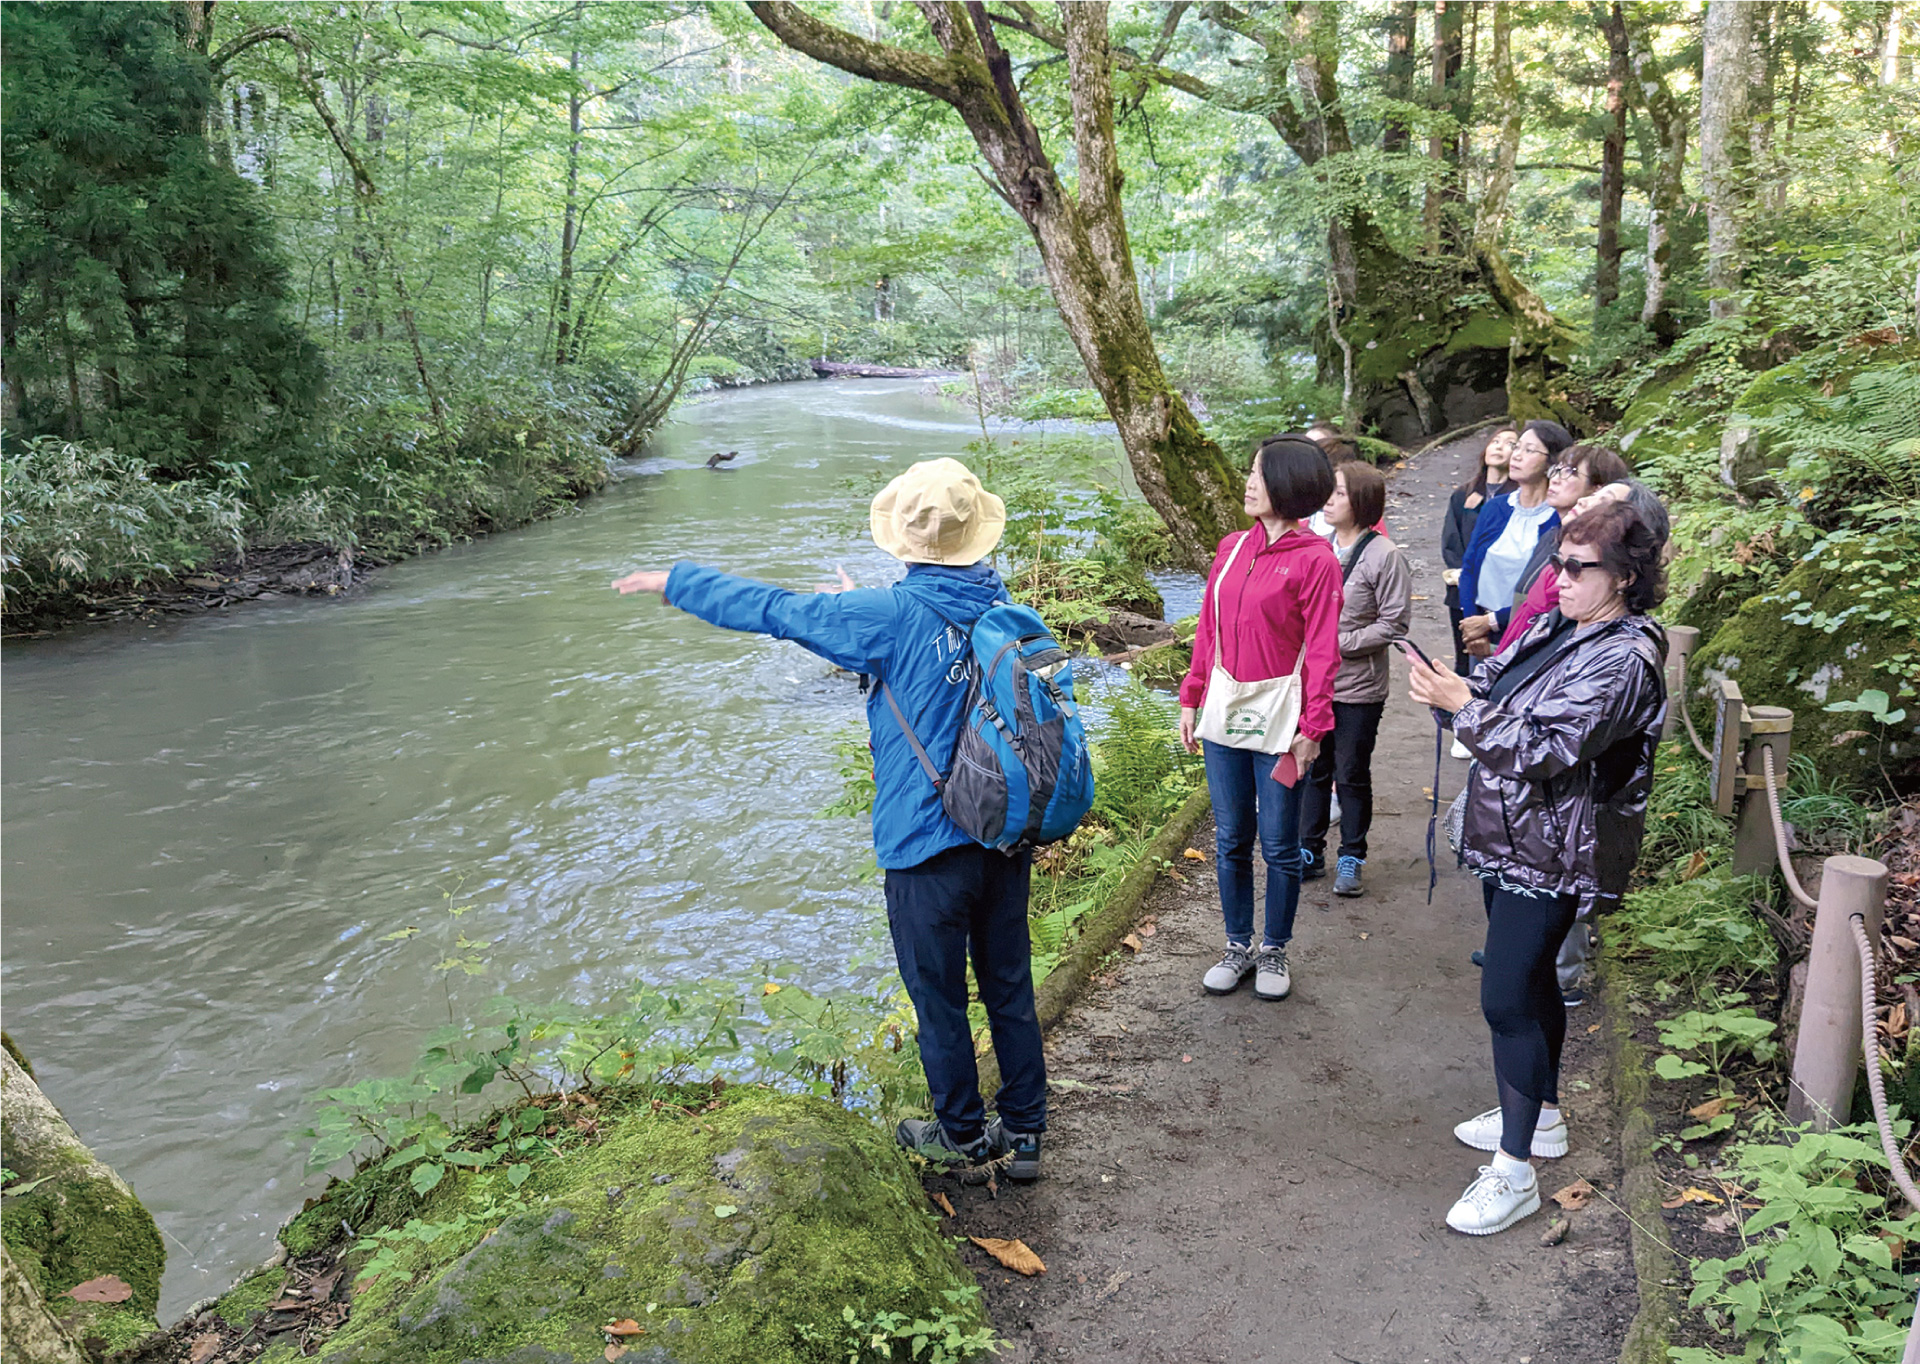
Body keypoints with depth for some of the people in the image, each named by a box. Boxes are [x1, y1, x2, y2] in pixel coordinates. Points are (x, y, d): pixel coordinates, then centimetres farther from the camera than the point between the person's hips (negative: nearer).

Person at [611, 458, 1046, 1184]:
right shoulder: (1001, 607, 1)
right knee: (1009, 986, 17)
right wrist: (855, 601, 27)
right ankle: (1024, 1133, 30)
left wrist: (673, 581, 4)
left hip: (929, 846, -6)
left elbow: (772, 609, -8)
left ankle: (964, 1139, 29)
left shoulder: (893, 616, -18)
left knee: (939, 997, 12)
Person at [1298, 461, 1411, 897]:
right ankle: (1310, 852, 27)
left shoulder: (1383, 556, -12)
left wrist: (1340, 643, -17)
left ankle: (1351, 858, 22)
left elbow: (1394, 623, -12)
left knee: (1352, 775, 7)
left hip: (1358, 688, -5)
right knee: (1313, 770, 13)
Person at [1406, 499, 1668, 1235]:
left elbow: (1548, 749, -27)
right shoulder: (1556, 627, 7)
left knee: (1507, 998, -9)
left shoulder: (1622, 660, -21)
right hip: (1510, 840, 9)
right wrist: (1452, 686, -11)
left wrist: (1462, 706, -28)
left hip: (1548, 854, -9)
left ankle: (1513, 1170, 1)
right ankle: (1542, 1115, 39)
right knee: (1530, 981, 21)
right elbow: (1494, 684, 10)